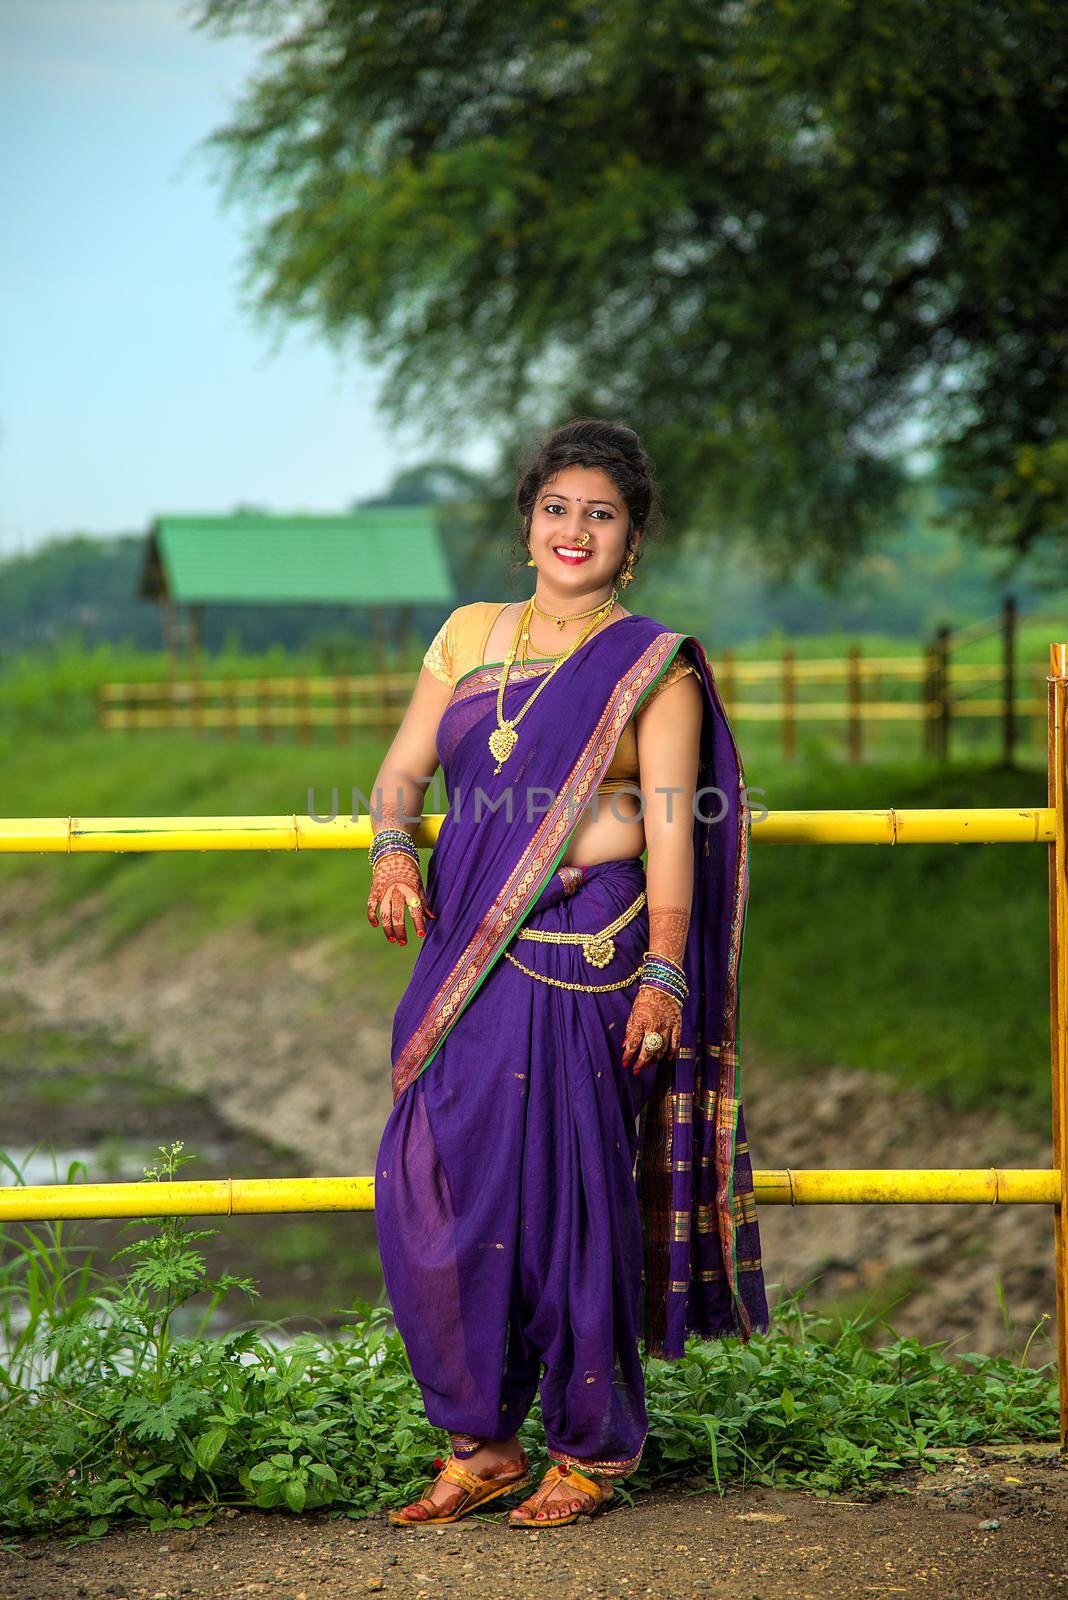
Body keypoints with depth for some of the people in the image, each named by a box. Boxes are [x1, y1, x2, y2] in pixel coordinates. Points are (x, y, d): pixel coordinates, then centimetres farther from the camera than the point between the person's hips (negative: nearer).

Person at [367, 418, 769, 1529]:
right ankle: (481, 1444, 13)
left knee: (567, 1193, -2)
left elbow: (672, 825, -6)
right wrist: (393, 850, -5)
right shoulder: (470, 635, 15)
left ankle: (592, 1448, 15)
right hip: (466, 948, 5)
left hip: (584, 957, -4)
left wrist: (663, 973, -16)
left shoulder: (656, 665, 2)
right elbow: (403, 771, 17)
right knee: (431, 1193, 0)